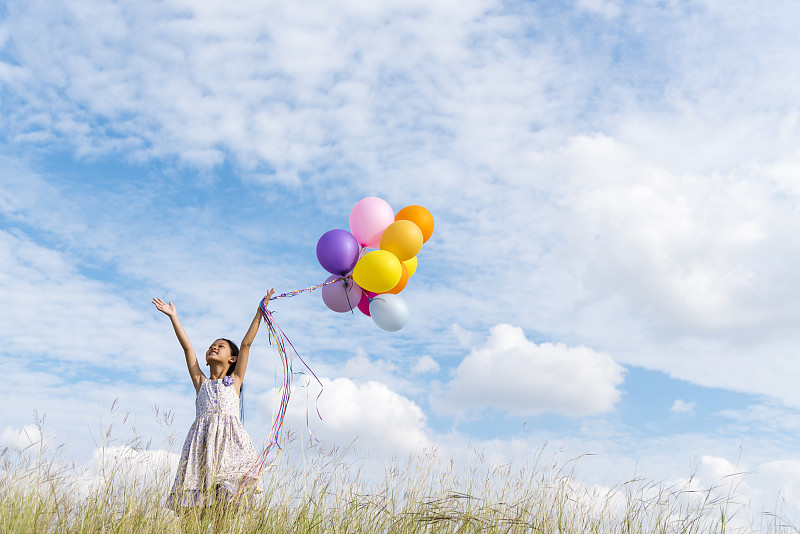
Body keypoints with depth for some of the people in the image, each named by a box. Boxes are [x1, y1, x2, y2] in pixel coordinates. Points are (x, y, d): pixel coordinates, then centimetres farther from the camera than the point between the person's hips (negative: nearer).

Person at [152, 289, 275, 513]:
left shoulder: (234, 381, 21)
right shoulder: (201, 383, 25)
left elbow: (246, 344, 17)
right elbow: (187, 347, 22)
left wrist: (259, 313, 13)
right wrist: (173, 317, 20)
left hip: (229, 438, -2)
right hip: (203, 439, 2)